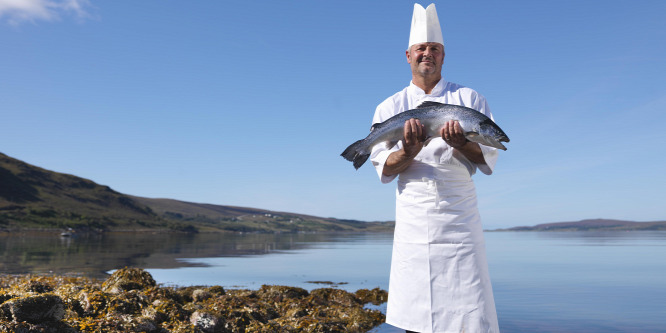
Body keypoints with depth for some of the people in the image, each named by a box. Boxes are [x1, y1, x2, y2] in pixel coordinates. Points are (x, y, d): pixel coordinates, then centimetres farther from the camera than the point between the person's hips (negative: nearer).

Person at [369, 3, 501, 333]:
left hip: (460, 218, 0)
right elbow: (384, 169, 1)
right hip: (412, 222, 1)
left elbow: (488, 157, 2)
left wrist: (460, 143, -19)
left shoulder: (468, 98, 8)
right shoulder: (389, 107, 8)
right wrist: (409, 152, -20)